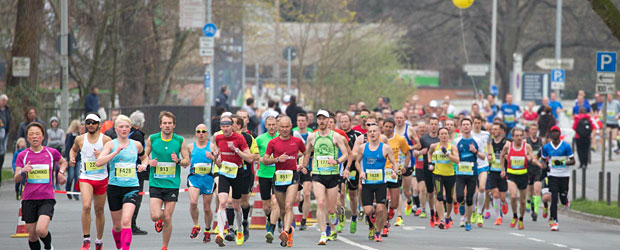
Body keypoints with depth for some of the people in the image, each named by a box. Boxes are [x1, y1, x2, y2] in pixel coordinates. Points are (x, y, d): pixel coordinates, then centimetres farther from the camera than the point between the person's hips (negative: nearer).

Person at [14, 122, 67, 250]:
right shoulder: (22, 155, 2)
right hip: (29, 200, 2)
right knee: (32, 236, 4)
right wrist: (22, 172, -21)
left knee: (41, 230, -21)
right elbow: (16, 179, -1)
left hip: (47, 199, -2)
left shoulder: (51, 152, 2)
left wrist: (61, 172, 4)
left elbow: (63, 162, 24)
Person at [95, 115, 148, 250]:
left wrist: (143, 165, 8)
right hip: (114, 187, 0)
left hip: (132, 188, 0)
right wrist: (116, 152, -20)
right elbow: (98, 162, -14)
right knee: (117, 225, 10)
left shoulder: (136, 145, 8)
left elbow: (144, 157, 29)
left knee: (126, 221, -20)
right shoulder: (111, 144, 0)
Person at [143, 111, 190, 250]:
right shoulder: (152, 139, 0)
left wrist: (178, 161, -14)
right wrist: (149, 162, -9)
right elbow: (145, 156, 13)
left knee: (167, 218, 0)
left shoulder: (180, 141, 0)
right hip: (155, 183, 0)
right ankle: (159, 220, 25)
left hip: (172, 184, 0)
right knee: (155, 216, -13)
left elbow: (187, 161, 7)